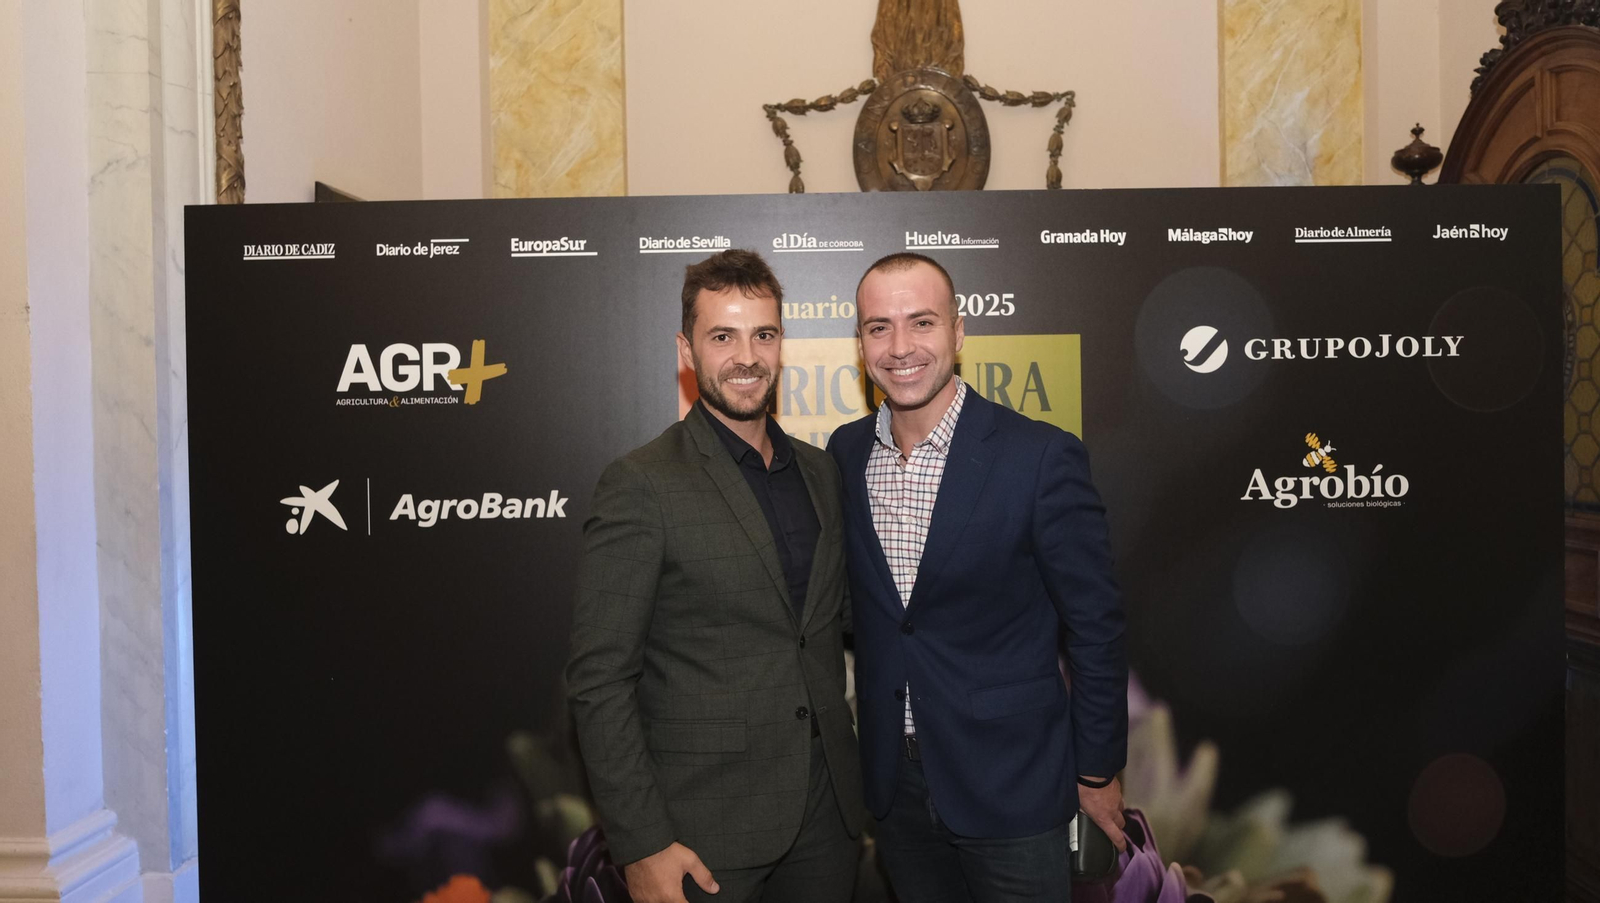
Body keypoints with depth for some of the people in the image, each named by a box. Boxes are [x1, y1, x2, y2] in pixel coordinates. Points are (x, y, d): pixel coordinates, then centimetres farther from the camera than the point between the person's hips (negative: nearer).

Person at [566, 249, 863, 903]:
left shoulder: (819, 471, 7)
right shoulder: (641, 485, -13)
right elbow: (599, 680, -13)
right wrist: (641, 844, -15)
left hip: (827, 806, 5)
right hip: (705, 833, -5)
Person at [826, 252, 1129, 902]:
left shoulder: (1040, 457, -16)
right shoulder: (845, 453, -1)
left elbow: (1095, 626, -10)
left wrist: (1098, 771, -4)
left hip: (1010, 782, -4)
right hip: (892, 777, 5)